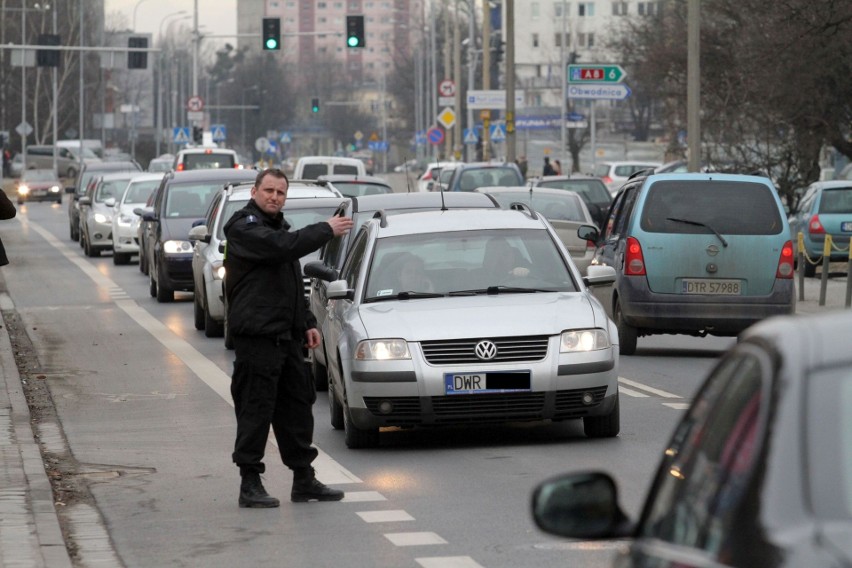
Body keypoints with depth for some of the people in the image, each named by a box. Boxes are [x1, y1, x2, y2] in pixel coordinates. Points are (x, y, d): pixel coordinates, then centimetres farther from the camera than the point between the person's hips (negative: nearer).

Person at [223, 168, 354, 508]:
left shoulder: (276, 226, 22)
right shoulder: (245, 227, -9)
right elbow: (283, 247, -27)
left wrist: (307, 323, 21)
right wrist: (326, 230, -18)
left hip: (287, 336, 9)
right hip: (256, 335, -9)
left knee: (297, 405, 11)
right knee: (256, 409, -7)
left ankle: (304, 480, 17)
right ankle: (250, 484, -3)